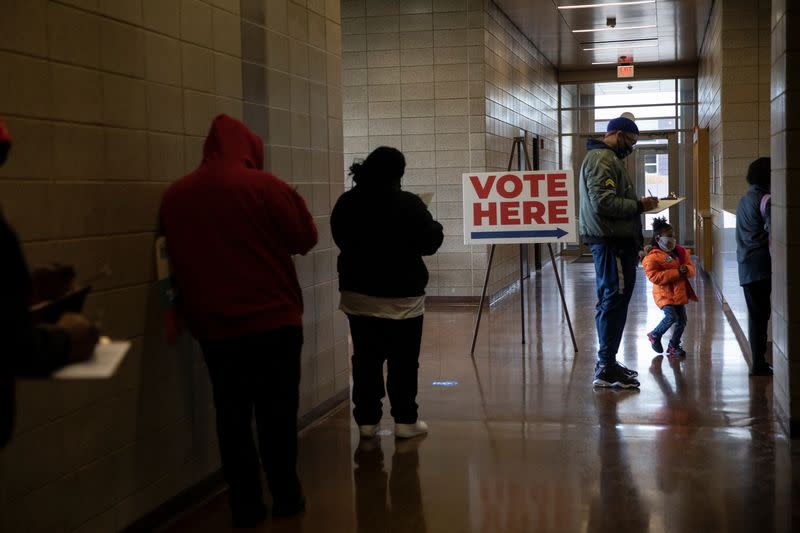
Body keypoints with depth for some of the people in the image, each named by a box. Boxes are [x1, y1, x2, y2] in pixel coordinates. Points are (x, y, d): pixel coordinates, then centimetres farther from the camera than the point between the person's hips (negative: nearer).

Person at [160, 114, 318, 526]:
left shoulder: (174, 195, 4)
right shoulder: (262, 185, -10)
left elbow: (174, 259, 13)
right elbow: (305, 239, -3)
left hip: (213, 326, 4)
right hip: (273, 320, -3)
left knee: (232, 415, 9)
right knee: (277, 412, 7)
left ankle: (245, 504, 13)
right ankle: (286, 496, 14)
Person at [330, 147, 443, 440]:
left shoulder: (346, 203, 1)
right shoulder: (408, 203, -14)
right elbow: (430, 243, -7)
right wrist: (436, 228, 13)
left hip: (358, 292, 4)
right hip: (401, 295, -4)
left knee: (365, 359, 10)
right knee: (403, 361, 5)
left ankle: (366, 419, 13)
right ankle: (405, 420, 9)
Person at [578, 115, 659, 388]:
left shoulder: (609, 158, 21)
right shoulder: (601, 159, -13)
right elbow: (603, 202, -23)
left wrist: (638, 204, 12)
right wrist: (639, 206, -15)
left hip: (616, 240, 11)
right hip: (611, 242, -11)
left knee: (612, 302, 14)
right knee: (614, 301, -10)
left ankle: (607, 363, 22)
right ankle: (606, 368, -8)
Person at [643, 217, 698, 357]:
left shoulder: (681, 252, 12)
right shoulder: (652, 257, -11)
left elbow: (692, 270, 13)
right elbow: (654, 276, -20)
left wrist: (687, 269, -14)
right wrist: (677, 272, -22)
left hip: (679, 293, 7)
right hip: (664, 294, -7)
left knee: (682, 320, 5)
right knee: (671, 317, -19)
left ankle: (674, 346, 22)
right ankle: (654, 335, 7)